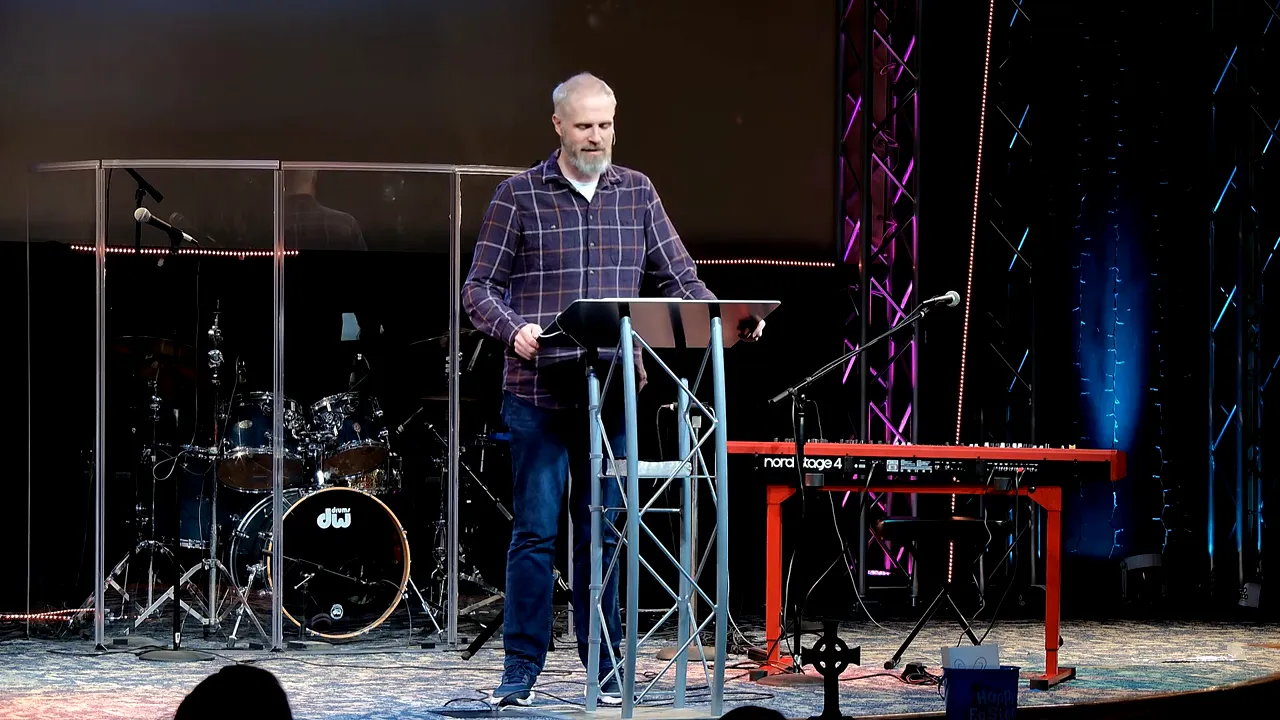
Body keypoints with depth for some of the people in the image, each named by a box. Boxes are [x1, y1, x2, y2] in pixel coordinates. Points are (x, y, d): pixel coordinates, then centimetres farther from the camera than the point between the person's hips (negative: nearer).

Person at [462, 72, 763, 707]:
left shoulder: (637, 192, 11)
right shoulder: (519, 195, 2)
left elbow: (678, 277, 11)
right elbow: (479, 288, 1)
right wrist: (515, 329, -19)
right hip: (539, 392, -3)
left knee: (604, 531, 6)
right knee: (535, 530, -2)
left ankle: (604, 667, 12)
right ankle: (521, 670, 4)